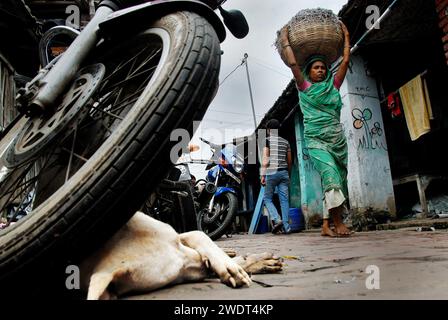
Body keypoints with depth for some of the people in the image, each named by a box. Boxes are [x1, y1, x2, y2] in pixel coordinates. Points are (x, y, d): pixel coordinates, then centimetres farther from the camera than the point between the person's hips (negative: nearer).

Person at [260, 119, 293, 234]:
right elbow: (289, 161, 15)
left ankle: (276, 220, -13)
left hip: (272, 172, -4)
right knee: (284, 199, 3)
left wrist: (263, 175, -7)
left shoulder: (267, 140, 0)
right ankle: (286, 227, 2)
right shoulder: (285, 141, 14)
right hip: (284, 172, 4)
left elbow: (265, 159, -8)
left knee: (267, 198, 6)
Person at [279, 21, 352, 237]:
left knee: (338, 180, -1)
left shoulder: (333, 85, 17)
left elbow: (345, 61, 19)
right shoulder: (305, 87, 8)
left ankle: (326, 225, 3)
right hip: (316, 140, -5)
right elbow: (292, 63, 3)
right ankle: (338, 221, -29)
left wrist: (346, 37, 27)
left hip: (338, 139, 5)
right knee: (330, 172, -27)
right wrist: (285, 40, 12)